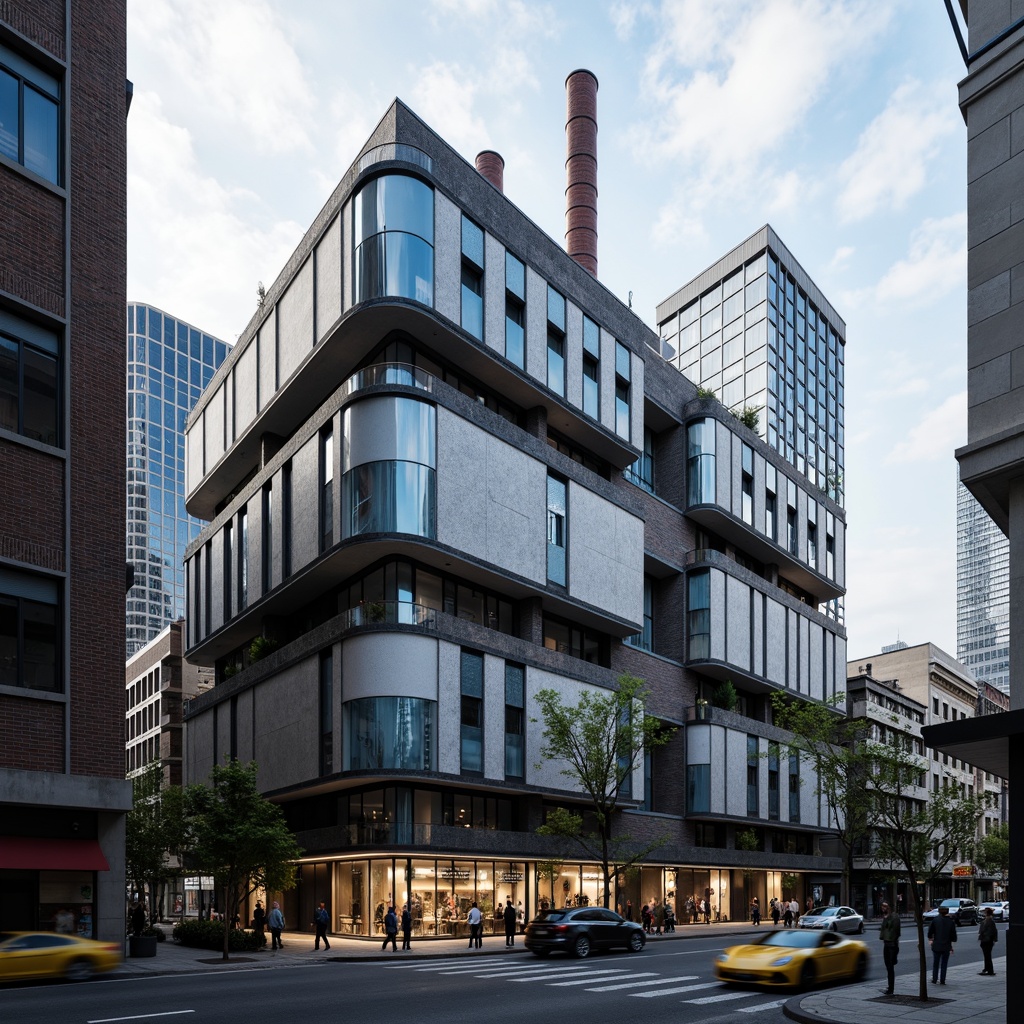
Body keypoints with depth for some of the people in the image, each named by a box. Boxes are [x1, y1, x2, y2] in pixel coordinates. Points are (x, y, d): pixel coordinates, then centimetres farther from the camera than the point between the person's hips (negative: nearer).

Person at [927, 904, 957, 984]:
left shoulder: (935, 920, -4)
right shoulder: (951, 922, -2)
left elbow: (930, 932, -1)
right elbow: (953, 936, 1)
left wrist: (930, 940, 17)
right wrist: (952, 946, 12)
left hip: (936, 946, 0)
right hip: (946, 946, 0)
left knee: (935, 963, 10)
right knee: (944, 964, 8)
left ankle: (934, 979, 10)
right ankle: (942, 980, 6)